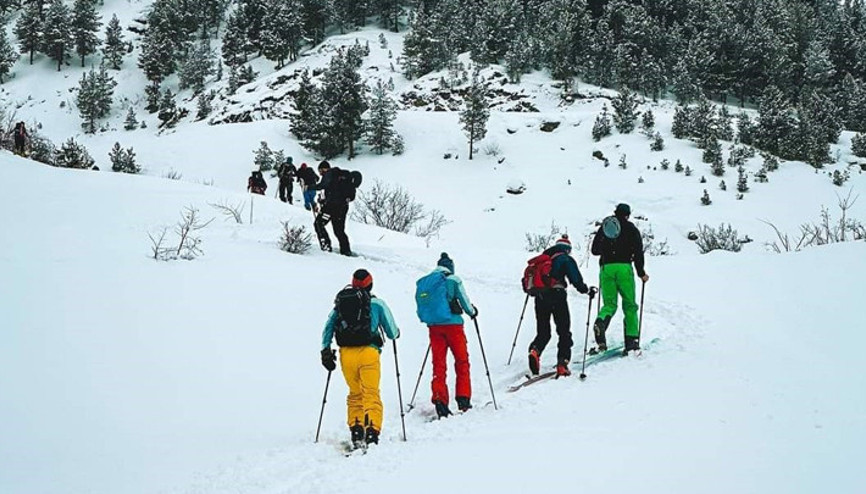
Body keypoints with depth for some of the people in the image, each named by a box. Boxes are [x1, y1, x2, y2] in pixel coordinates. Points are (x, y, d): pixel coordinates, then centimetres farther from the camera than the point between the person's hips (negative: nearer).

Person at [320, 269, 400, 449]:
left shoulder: (340, 302, 14)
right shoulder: (377, 303, 6)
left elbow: (328, 328, 9)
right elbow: (392, 333, 8)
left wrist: (326, 351, 12)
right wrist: (396, 333, 30)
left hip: (346, 353, 3)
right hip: (368, 352, -3)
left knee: (355, 394, 16)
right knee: (371, 394, -2)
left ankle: (356, 431, 4)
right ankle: (372, 432, -17)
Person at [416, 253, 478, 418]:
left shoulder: (422, 282, 11)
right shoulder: (452, 280, -3)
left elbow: (420, 311, 13)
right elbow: (465, 302, 1)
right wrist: (473, 312, 21)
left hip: (433, 327, 4)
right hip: (452, 324, -4)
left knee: (438, 364, 6)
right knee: (462, 361, 7)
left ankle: (439, 402, -4)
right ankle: (463, 400, 2)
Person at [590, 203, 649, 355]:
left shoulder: (604, 227, 17)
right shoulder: (630, 228, 8)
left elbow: (594, 250, 18)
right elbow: (638, 251, 1)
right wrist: (641, 273, 8)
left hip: (606, 267, 2)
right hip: (624, 267, -2)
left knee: (609, 304, 5)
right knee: (630, 305, 4)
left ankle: (600, 322, -27)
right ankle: (632, 339, -4)